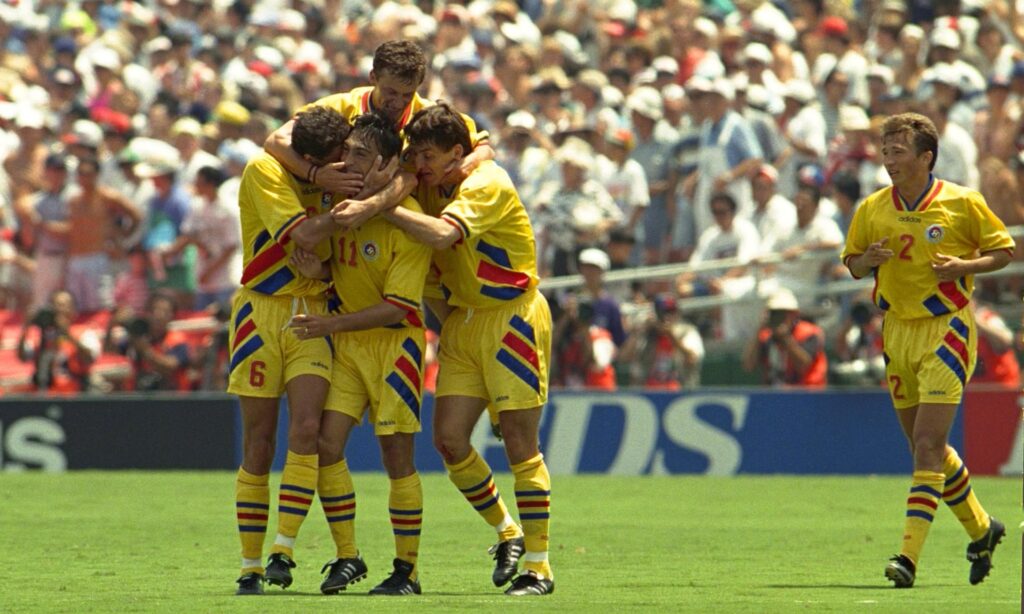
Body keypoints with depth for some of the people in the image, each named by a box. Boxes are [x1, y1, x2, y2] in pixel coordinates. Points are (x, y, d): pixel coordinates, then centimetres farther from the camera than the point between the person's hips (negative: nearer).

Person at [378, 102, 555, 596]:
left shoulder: (487, 183, -18)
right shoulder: (428, 186, 5)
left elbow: (443, 234, -34)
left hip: (512, 315, -7)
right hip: (462, 317, 7)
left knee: (519, 441, -8)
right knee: (449, 438, -1)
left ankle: (538, 567, -3)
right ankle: (507, 533, 19)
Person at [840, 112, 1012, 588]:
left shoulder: (963, 203, -7)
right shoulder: (872, 209, 4)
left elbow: (1004, 250, 2)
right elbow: (853, 263, 14)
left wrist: (964, 266, -16)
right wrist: (869, 259, -9)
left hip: (947, 329, -5)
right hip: (898, 331, 5)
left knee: (928, 445, -14)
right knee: (924, 445, 12)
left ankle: (910, 555, -18)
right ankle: (980, 529, 33)